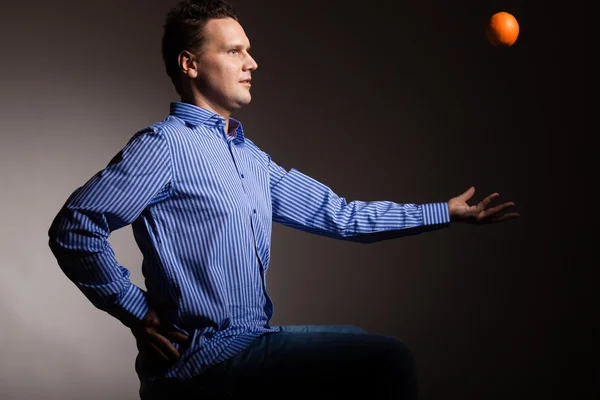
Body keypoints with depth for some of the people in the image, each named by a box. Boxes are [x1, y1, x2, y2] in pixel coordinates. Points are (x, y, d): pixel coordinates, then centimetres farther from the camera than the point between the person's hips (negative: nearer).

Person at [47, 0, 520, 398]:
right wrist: (137, 313, -13)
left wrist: (445, 212, 15)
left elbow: (335, 214, 17)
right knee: (387, 360, -17)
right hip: (202, 356, -9)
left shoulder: (249, 156, 17)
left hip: (249, 343, 9)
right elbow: (74, 226, -15)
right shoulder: (166, 145, -9)